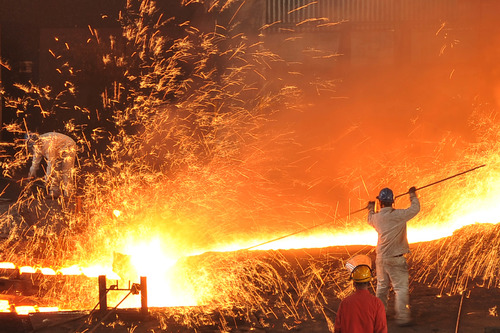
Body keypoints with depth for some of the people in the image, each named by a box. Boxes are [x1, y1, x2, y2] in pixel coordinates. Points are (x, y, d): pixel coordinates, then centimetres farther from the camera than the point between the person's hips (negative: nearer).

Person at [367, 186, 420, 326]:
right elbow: (415, 209, -4)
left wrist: (371, 208, 46)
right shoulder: (398, 215, -16)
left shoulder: (376, 217, 0)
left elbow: (370, 220, 25)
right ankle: (402, 317, -6)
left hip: (381, 257, 6)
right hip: (395, 258, -6)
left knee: (382, 286, 20)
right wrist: (412, 195, 14)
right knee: (401, 287, -2)